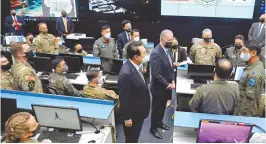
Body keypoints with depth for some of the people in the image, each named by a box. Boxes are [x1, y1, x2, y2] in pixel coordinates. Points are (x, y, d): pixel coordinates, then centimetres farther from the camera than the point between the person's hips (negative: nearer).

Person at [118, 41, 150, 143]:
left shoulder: (135, 66, -4)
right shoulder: (126, 73, -33)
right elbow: (124, 98, -25)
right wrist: (127, 118, -17)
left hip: (139, 111, 8)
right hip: (132, 114, -8)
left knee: (134, 137, 28)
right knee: (131, 138, 16)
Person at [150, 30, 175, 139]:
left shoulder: (167, 49, 0)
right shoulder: (156, 53, -28)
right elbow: (156, 74, -28)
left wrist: (172, 80, 1)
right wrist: (168, 85, -21)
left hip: (166, 86, 8)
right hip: (159, 87, -8)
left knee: (162, 106, 24)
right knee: (156, 108, 11)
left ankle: (159, 122, 46)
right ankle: (153, 128, 31)